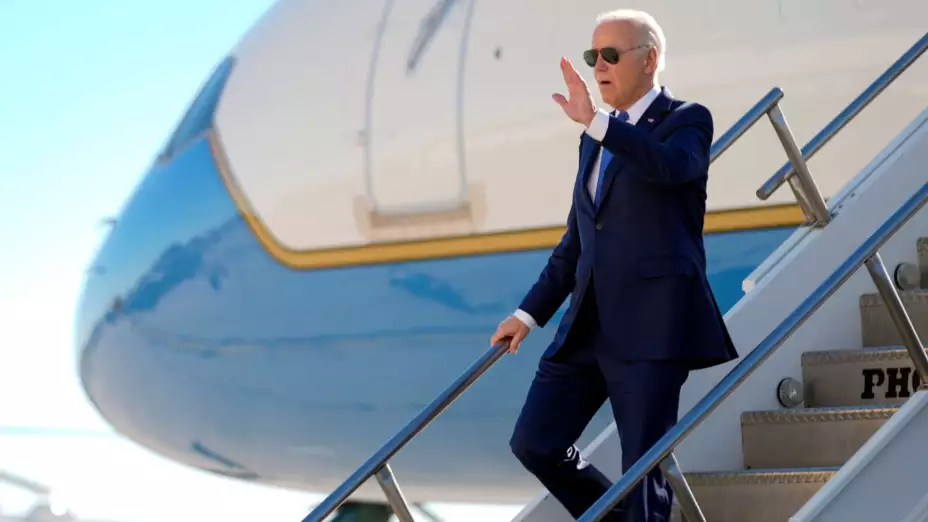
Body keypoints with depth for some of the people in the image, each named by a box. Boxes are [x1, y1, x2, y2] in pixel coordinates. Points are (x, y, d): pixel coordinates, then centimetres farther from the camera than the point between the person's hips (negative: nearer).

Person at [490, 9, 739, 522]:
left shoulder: (687, 121, -2)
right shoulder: (598, 138, 19)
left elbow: (670, 165, -27)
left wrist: (595, 122, -34)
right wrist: (530, 313, 20)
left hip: (651, 325, -7)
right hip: (589, 325, 7)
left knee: (642, 466, -7)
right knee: (535, 443, 5)